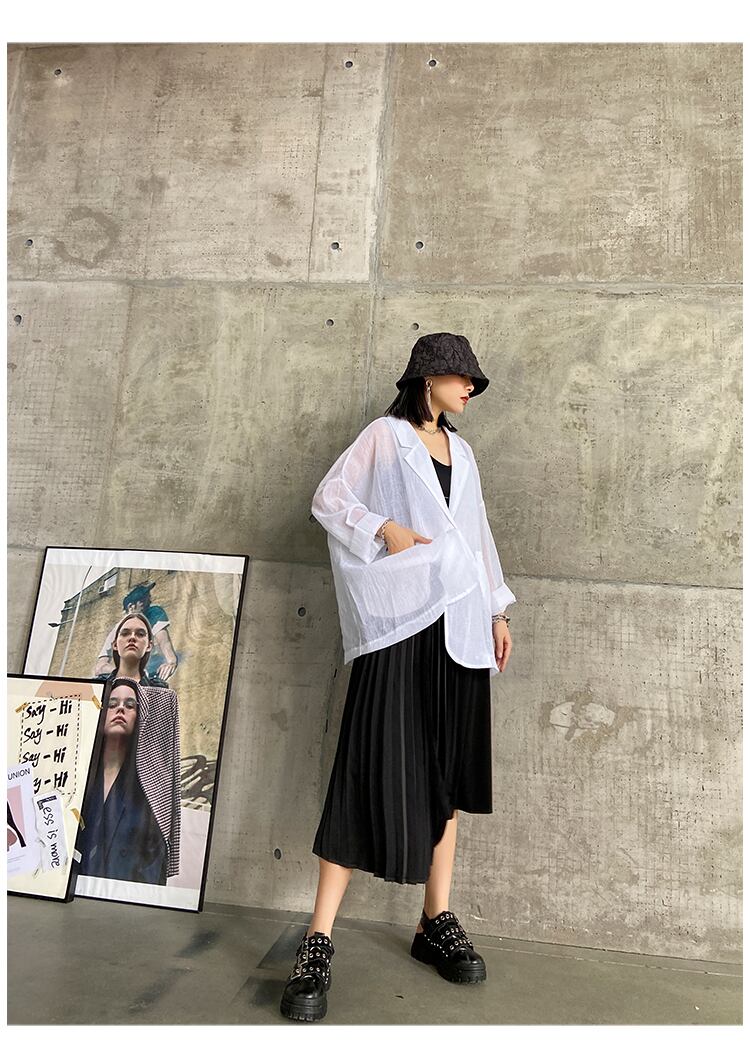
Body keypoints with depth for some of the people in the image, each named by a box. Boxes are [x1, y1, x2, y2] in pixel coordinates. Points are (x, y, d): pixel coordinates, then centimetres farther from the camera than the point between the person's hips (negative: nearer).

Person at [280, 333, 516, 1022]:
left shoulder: (460, 450, 22)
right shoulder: (385, 435, 6)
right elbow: (329, 498, 1)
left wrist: (497, 609, 16)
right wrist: (385, 529, -14)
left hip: (459, 623, 6)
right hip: (398, 620, -6)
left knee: (448, 770, 8)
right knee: (377, 766, -8)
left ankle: (437, 923, 22)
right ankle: (319, 941, 4)